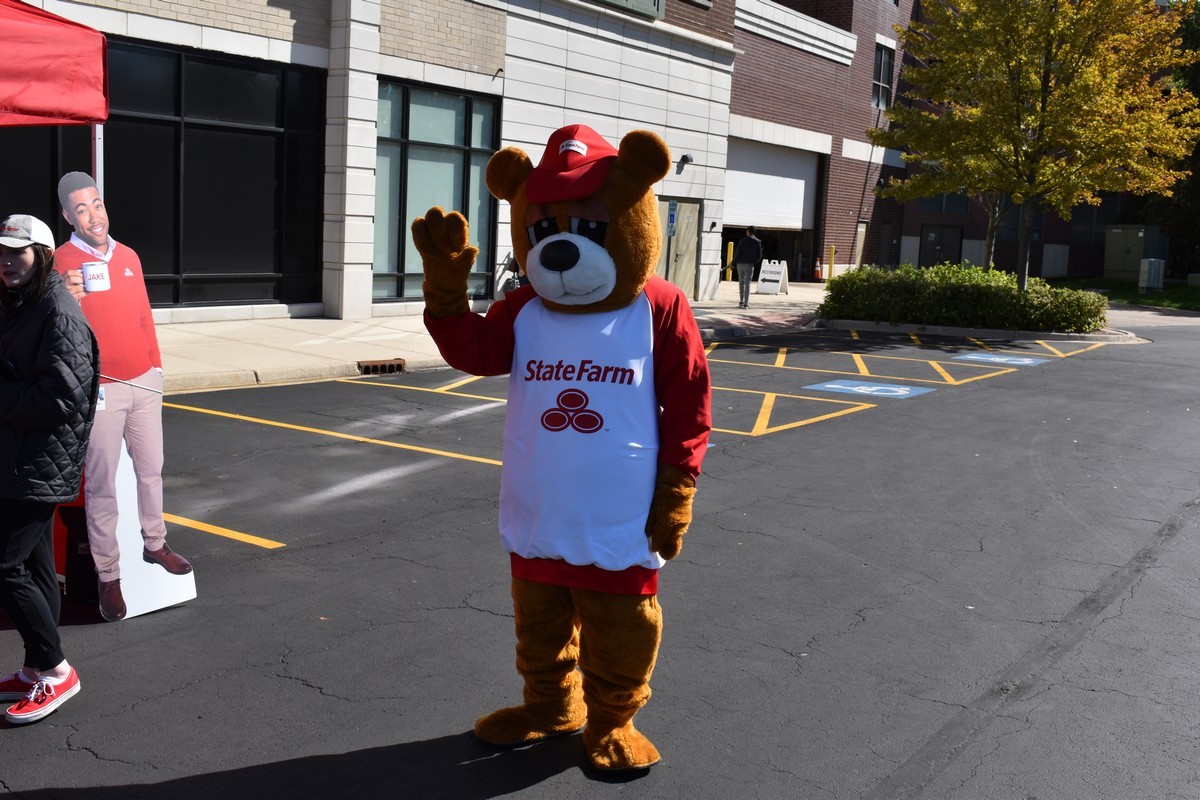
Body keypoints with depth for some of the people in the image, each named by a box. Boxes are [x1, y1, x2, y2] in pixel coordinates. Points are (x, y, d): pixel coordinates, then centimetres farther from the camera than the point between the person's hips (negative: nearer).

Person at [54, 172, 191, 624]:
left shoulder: (128, 256, 9)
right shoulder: (62, 262, -8)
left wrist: (156, 366, 17)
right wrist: (67, 301, -32)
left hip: (145, 383, 6)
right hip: (100, 389, -5)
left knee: (151, 469, 16)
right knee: (102, 485, 0)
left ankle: (154, 544, 33)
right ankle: (108, 577, 7)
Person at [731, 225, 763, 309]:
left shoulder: (742, 240, -3)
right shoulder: (757, 242, 0)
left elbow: (737, 252, -6)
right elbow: (759, 255, -2)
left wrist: (734, 263, 2)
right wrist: (754, 262, 11)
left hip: (740, 264, 0)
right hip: (749, 264, 0)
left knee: (741, 282, 13)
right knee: (747, 283, 0)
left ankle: (741, 301, 12)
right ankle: (746, 303, -6)